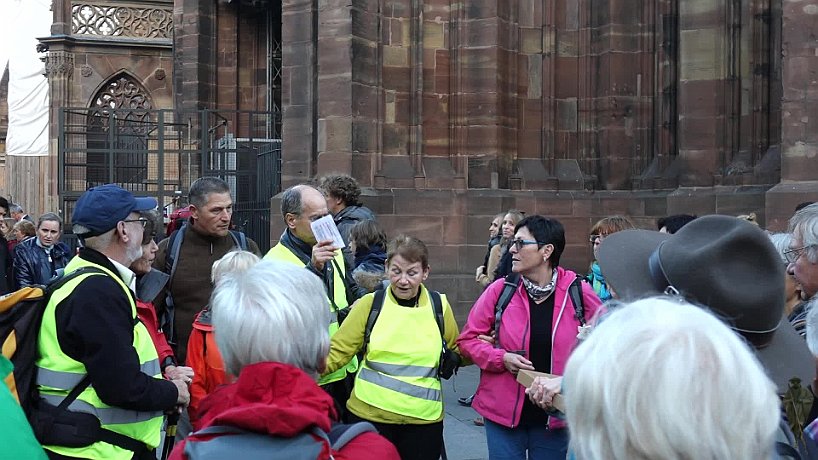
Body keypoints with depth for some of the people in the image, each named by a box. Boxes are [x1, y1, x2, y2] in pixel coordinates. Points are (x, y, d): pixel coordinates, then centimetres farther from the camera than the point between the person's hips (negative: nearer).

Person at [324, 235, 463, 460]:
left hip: (423, 419, 1)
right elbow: (337, 351, -4)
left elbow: (457, 351, 16)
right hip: (370, 415, -1)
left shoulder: (439, 306, 1)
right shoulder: (369, 304, -3)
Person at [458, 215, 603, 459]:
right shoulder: (500, 289, -6)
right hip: (503, 413, 0)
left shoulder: (578, 292, -8)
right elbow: (468, 339, 2)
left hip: (554, 416, 0)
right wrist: (501, 358, -15)